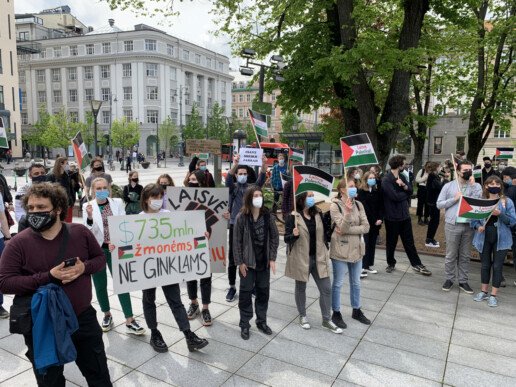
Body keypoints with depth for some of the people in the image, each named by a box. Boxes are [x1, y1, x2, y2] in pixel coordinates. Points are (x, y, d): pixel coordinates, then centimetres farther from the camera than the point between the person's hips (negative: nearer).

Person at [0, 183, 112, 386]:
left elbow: (100, 258, 4)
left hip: (83, 318, 2)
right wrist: (49, 277, -26)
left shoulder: (80, 232, -6)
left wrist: (84, 267, -19)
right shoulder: (19, 243, -13)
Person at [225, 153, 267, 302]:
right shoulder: (233, 187, 1)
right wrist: (235, 164, -39)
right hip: (235, 225, -2)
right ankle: (232, 287, 14)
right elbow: (228, 179, -21)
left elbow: (261, 180, -11)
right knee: (233, 256, 3)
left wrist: (264, 165, -29)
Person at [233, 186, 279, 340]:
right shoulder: (241, 217, -10)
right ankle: (244, 325, 19)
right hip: (247, 262, -3)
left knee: (263, 292, 13)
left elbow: (275, 237, 2)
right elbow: (237, 241, -8)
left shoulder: (268, 216, -2)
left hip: (264, 261, 3)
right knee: (246, 292, 5)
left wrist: (272, 259, -3)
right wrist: (240, 262, -10)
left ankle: (262, 321, 29)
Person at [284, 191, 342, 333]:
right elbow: (286, 239, -13)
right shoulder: (293, 217, -13)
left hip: (318, 258, 4)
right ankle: (302, 316, 34)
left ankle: (327, 320, 21)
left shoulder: (318, 214, 2)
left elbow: (324, 232, 13)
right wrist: (294, 235, -30)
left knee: (326, 289, 6)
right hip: (301, 258, -4)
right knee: (301, 288, 14)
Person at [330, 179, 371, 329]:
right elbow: (342, 228, -21)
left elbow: (366, 227, -5)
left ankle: (356, 311, 36)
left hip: (356, 249, 5)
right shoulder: (335, 206, -13)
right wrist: (348, 212, -36)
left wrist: (347, 230, -17)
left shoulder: (358, 205, 2)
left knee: (356, 282, 19)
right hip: (340, 250, -5)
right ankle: (336, 313, 24)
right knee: (338, 283, 8)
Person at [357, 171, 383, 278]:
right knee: (365, 244, -6)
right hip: (366, 222, -4)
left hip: (376, 222, 5)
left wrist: (380, 219, -8)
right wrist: (374, 220, -13)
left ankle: (370, 265, 20)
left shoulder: (378, 191, 7)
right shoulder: (361, 192, -6)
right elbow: (364, 208, -11)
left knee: (372, 244, 10)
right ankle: (363, 267, -2)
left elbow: (381, 206, 5)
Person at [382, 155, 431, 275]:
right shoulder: (386, 180, -16)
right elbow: (395, 196, -23)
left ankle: (416, 264, 22)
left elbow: (411, 190, 2)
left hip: (404, 214, 6)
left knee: (409, 241, 13)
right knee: (391, 242, 10)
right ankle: (391, 263, 26)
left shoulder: (402, 176, 8)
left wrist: (404, 185, -18)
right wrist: (406, 193, -6)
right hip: (392, 216, -6)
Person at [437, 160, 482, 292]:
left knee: (465, 256, 11)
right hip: (452, 225, -1)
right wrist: (455, 199, -11)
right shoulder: (449, 186, 1)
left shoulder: (476, 186, 4)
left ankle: (463, 281, 21)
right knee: (451, 255, 6)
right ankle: (449, 279, 18)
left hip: (469, 225, 2)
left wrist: (472, 185, -14)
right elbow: (439, 204, -1)